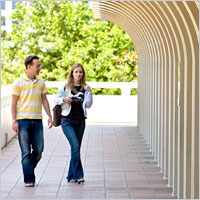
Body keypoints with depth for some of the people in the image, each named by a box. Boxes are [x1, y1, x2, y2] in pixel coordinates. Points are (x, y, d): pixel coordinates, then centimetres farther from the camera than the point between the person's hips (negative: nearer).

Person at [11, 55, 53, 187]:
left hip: (37, 120, 4)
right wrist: (14, 121, -8)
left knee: (39, 150, 2)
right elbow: (14, 103, -2)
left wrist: (49, 116, 7)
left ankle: (28, 169, 25)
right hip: (23, 120, -4)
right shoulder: (19, 82, -2)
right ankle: (29, 179, 2)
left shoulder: (41, 82, 11)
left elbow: (44, 100, 16)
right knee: (26, 151, -3)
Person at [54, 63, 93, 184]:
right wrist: (63, 99, -14)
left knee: (76, 148, 7)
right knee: (75, 147, -16)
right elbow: (56, 100, 6)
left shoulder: (85, 88, 7)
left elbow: (88, 105, 2)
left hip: (80, 121, 3)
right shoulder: (65, 86, 1)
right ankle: (78, 175, -13)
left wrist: (89, 92, -10)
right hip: (67, 121, -3)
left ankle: (71, 176, 16)